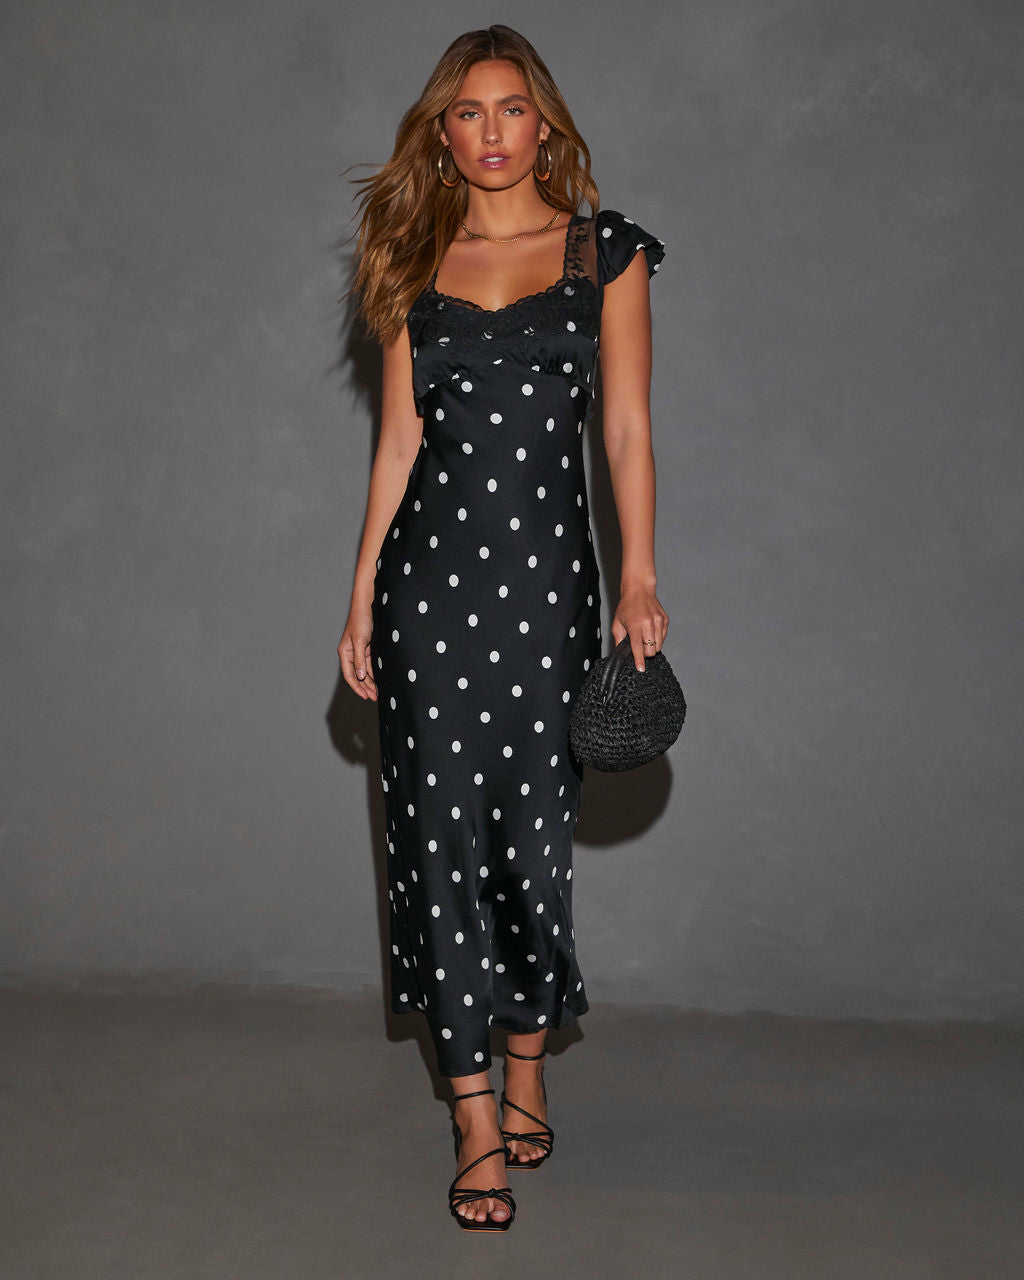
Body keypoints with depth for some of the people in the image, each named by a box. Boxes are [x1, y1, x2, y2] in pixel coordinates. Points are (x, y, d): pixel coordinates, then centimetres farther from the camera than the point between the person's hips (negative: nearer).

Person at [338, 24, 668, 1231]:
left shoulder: (604, 249, 6)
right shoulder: (417, 263, 10)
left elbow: (627, 426, 3)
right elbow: (398, 439, 10)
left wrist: (639, 578, -5)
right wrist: (362, 591, 6)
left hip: (546, 561, -1)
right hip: (430, 565, 2)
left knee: (533, 825, 2)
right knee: (441, 825, 0)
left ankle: (525, 1067, 25)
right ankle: (477, 1116, 8)